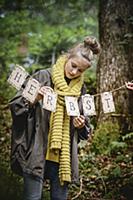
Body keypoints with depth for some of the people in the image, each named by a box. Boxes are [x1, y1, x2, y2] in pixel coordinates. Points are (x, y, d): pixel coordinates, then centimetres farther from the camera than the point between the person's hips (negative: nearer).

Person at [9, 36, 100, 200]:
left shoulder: (80, 88, 10)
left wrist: (82, 125, -2)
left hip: (64, 156, 4)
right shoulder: (42, 77, -2)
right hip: (36, 153, -4)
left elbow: (85, 126, 21)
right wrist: (34, 99, -21)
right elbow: (15, 105, -2)